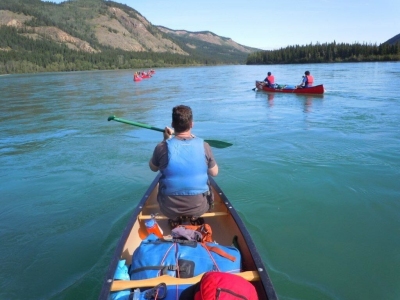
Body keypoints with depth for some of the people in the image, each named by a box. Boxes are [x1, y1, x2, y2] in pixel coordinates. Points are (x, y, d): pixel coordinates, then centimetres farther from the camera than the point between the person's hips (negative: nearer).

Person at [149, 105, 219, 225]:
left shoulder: (162, 147, -16)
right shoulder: (203, 146, -15)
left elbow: (153, 168, 5)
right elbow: (214, 172, 2)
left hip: (170, 208, 0)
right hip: (199, 207, 0)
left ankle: (174, 218, 24)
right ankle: (195, 217, 22)